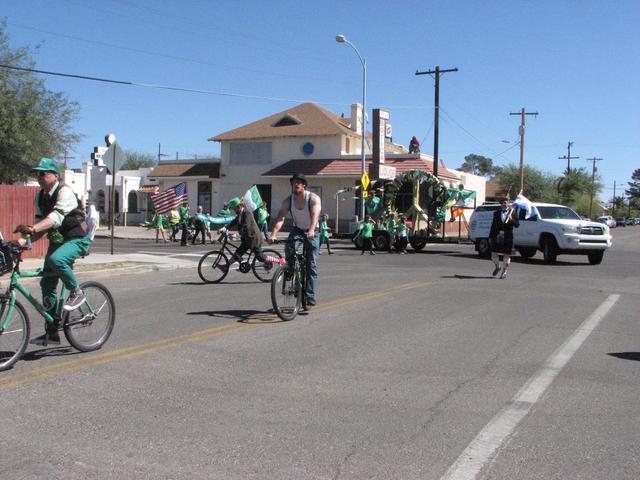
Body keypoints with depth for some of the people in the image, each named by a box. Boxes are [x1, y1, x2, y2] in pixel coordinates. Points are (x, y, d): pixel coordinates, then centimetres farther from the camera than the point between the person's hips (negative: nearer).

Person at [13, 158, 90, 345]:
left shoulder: (65, 192, -18)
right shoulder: (40, 196, 6)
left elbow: (56, 217, -34)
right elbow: (40, 224, 7)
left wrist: (32, 228, -48)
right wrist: (26, 240, -11)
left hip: (77, 239, -8)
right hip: (57, 240, 8)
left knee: (56, 259, -37)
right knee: (47, 285, 5)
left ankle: (76, 292, -11)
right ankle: (52, 332, 14)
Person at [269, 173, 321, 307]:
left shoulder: (314, 198, -19)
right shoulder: (288, 200, -10)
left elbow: (315, 215, -36)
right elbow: (280, 218, -22)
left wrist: (311, 231, -55)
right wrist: (273, 234, -39)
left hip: (312, 232, -2)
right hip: (297, 230, 2)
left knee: (312, 265, -6)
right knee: (289, 247, -31)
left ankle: (310, 296, -2)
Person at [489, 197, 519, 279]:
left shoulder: (512, 212, 3)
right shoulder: (497, 213, 10)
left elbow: (517, 225, -2)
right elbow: (493, 225, 12)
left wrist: (512, 219, -20)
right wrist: (490, 236, 8)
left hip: (507, 236, -2)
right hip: (497, 235, 2)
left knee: (506, 254, 3)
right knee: (494, 253, 2)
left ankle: (504, 272, 16)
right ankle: (497, 267, 29)